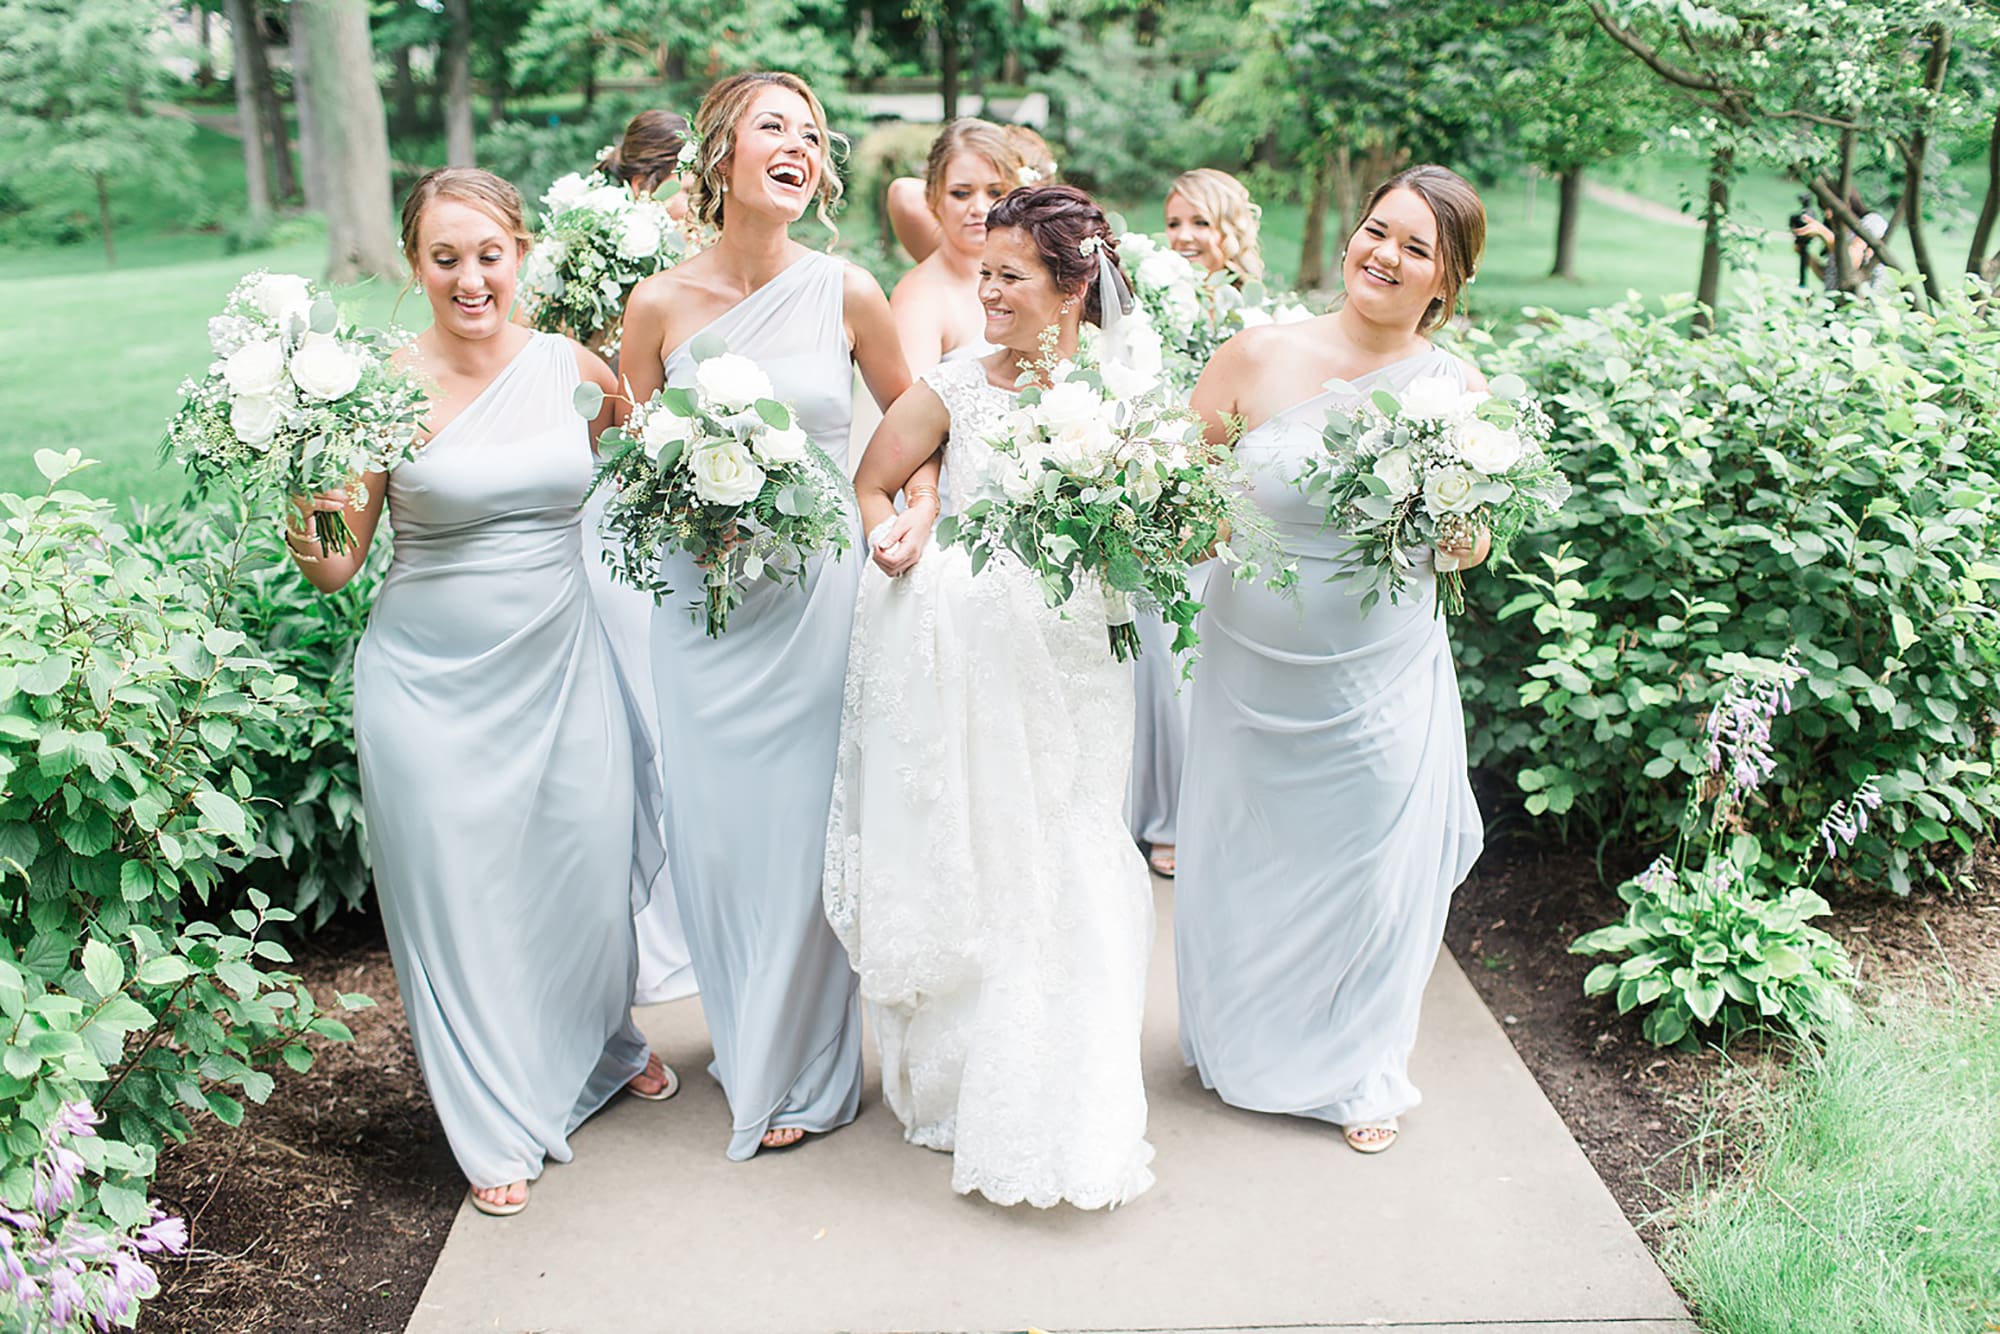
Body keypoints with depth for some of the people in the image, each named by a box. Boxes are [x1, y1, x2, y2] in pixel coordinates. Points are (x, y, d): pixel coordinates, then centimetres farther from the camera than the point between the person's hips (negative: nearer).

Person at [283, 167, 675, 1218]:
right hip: (433, 685, -3)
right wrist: (314, 545, -29)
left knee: (589, 870, 12)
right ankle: (499, 1124, 26)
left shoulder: (569, 364, -2)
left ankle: (600, 1044, 44)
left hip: (561, 668, 3)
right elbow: (339, 566, -8)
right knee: (457, 889, 6)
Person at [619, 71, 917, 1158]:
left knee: (805, 825, 4)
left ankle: (803, 1071, 23)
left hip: (822, 590, -1)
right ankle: (746, 1044, 31)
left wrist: (916, 517, -3)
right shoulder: (659, 304, -2)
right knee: (714, 830, 7)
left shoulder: (846, 292, -4)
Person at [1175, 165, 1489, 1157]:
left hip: (1383, 686, 0)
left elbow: (1472, 550, 4)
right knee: (1241, 864, 15)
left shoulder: (1456, 390, -5)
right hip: (1253, 668, 0)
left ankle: (1359, 1070, 38)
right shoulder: (1261, 356, -9)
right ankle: (1242, 1048, 43)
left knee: (1373, 872, 12)